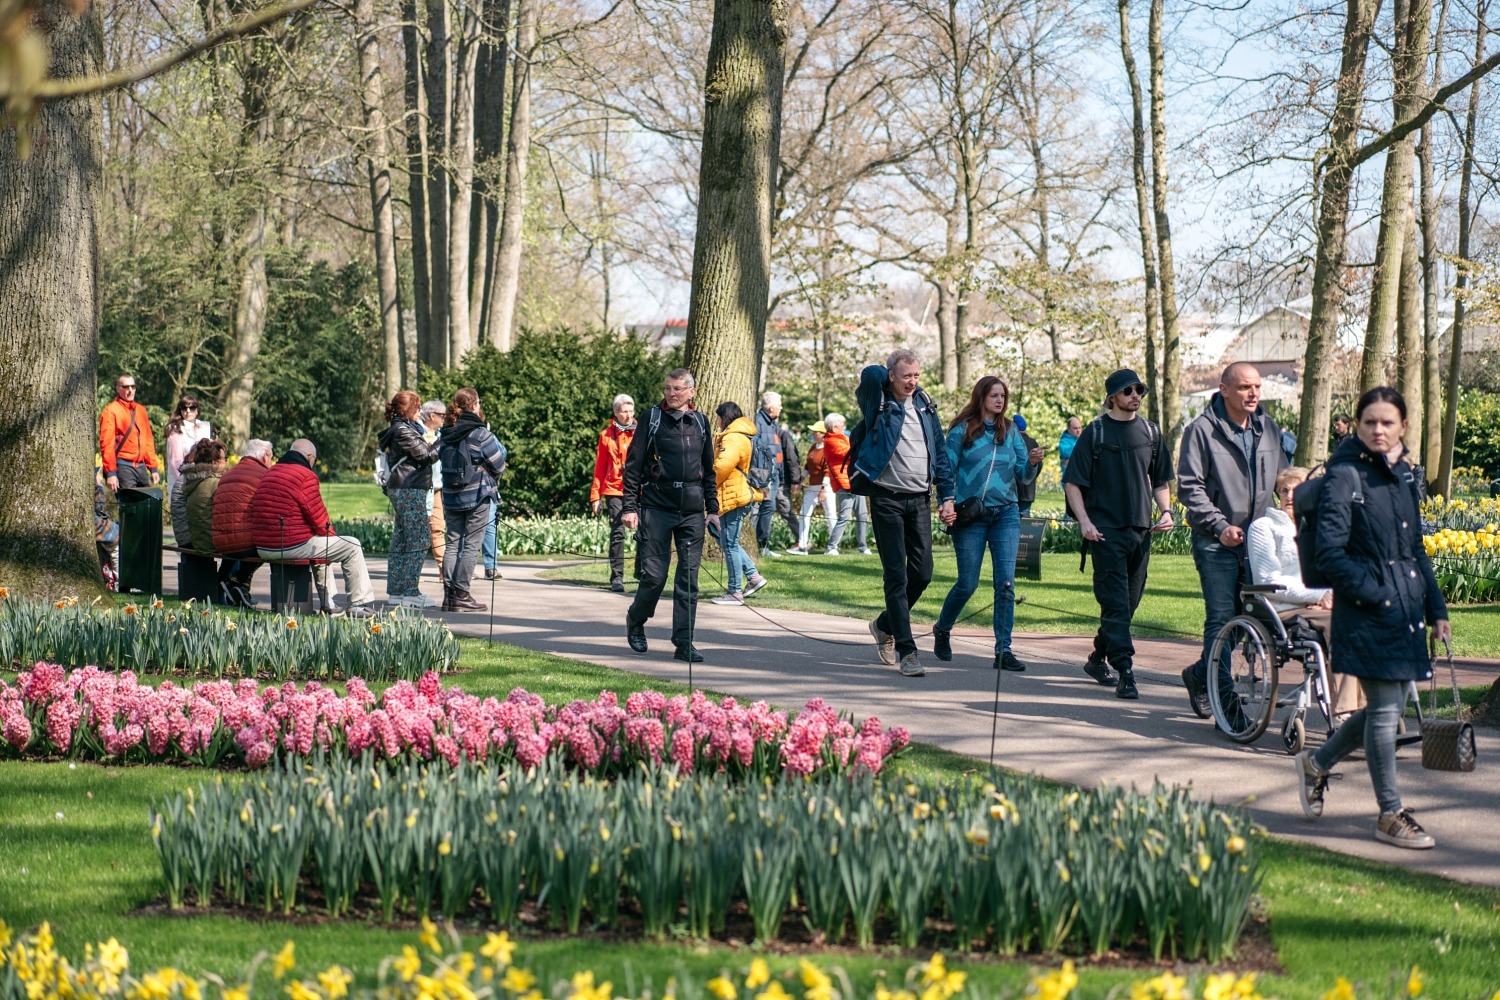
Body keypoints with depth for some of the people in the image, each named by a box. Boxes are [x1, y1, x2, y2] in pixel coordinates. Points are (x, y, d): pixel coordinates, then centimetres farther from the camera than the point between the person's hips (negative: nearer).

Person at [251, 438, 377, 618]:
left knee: (319, 543, 37)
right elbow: (318, 516, -10)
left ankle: (327, 603, 39)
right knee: (353, 546, 5)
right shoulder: (305, 476, -12)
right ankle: (359, 604, 8)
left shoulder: (269, 473, 15)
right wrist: (330, 534, 11)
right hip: (293, 546, -9)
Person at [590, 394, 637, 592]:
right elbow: (600, 467, 8)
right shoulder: (607, 435, 6)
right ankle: (617, 577, -3)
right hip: (614, 491, -1)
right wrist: (595, 495, 4)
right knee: (617, 534, -6)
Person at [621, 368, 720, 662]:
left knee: (689, 578, 0)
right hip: (657, 508, -3)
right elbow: (633, 465, 0)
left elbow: (708, 470, 19)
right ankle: (635, 621, 24)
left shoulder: (699, 422, 12)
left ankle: (683, 642, 4)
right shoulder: (652, 418, 1)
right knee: (654, 575, -3)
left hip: (692, 513, 3)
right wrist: (630, 507, -7)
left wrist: (712, 509, 14)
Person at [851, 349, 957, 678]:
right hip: (887, 499, -5)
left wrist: (947, 496, 7)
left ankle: (885, 625, 29)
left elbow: (940, 452, 14)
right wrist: (889, 383, 0)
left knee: (922, 573, 5)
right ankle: (907, 650, -5)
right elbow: (871, 373, -22)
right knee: (897, 576, -6)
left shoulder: (925, 406, 11)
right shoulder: (878, 403, -3)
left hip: (919, 500, 5)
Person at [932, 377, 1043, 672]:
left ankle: (1003, 651, -3)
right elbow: (947, 469, -1)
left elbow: (1023, 476, 10)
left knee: (1006, 582, -6)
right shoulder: (963, 430, -1)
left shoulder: (1011, 431, 9)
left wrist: (1032, 463, -11)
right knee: (968, 583, 2)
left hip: (1006, 512, 3)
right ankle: (942, 630, 29)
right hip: (971, 515, -3)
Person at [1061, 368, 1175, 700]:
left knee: (1129, 601, 10)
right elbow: (1073, 482, -2)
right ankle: (1125, 671, -14)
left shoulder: (1150, 432, 12)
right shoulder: (1095, 432, -1)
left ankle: (1099, 658, 26)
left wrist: (1166, 512, 5)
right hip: (1106, 530, -5)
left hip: (1141, 529, 5)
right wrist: (1084, 521, -13)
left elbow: (1160, 480, 21)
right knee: (1115, 602, -10)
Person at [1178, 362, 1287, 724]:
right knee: (1221, 616, -7)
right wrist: (1220, 526, -16)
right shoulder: (1202, 430, -6)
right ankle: (1223, 694, 1)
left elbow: (1283, 481, 21)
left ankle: (1201, 674, 27)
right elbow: (1190, 487, -8)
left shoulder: (1269, 430, 11)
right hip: (1216, 543, -5)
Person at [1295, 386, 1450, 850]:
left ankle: (1317, 762, 34)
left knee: (1388, 706, 13)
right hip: (1367, 613, -7)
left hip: (1406, 609, 7)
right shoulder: (1346, 476, -9)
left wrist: (1436, 610, 18)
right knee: (1384, 710, -3)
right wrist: (1375, 593, -16)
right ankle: (1390, 815, 7)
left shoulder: (1405, 475, 13)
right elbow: (1329, 550, -14)